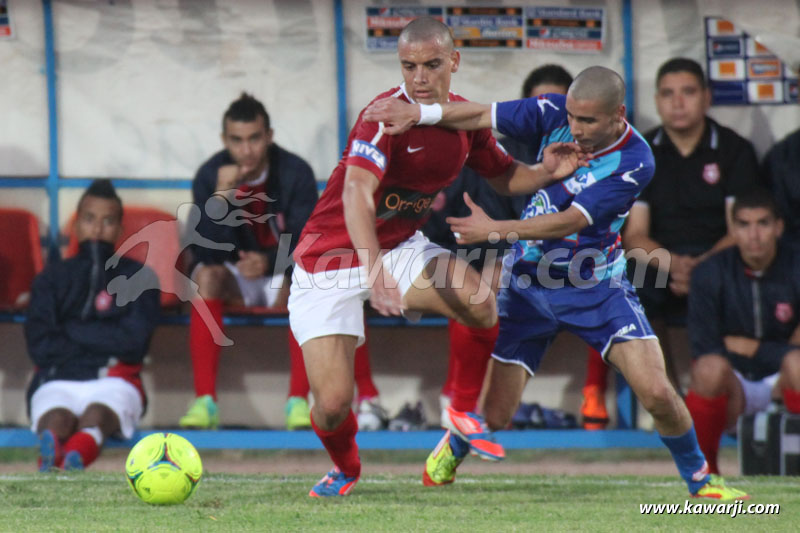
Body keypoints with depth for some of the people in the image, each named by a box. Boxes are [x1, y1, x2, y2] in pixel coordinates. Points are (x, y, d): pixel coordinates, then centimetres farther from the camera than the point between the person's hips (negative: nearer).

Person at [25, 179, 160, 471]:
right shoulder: (52, 278, 16)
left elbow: (133, 340, -4)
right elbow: (39, 345, 1)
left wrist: (71, 330, -1)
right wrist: (105, 343, -2)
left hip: (113, 383, -1)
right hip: (57, 382, 1)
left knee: (97, 414, -40)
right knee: (56, 419, -38)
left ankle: (74, 460, -76)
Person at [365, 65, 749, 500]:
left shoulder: (634, 162, -22)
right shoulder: (556, 114, -12)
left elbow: (571, 220, -27)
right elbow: (482, 116, -10)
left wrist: (496, 230, -32)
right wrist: (419, 113, -26)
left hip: (596, 286, -2)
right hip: (527, 284, 2)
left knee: (656, 393, -15)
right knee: (493, 415, 1)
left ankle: (699, 479, 10)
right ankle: (453, 447, 37)